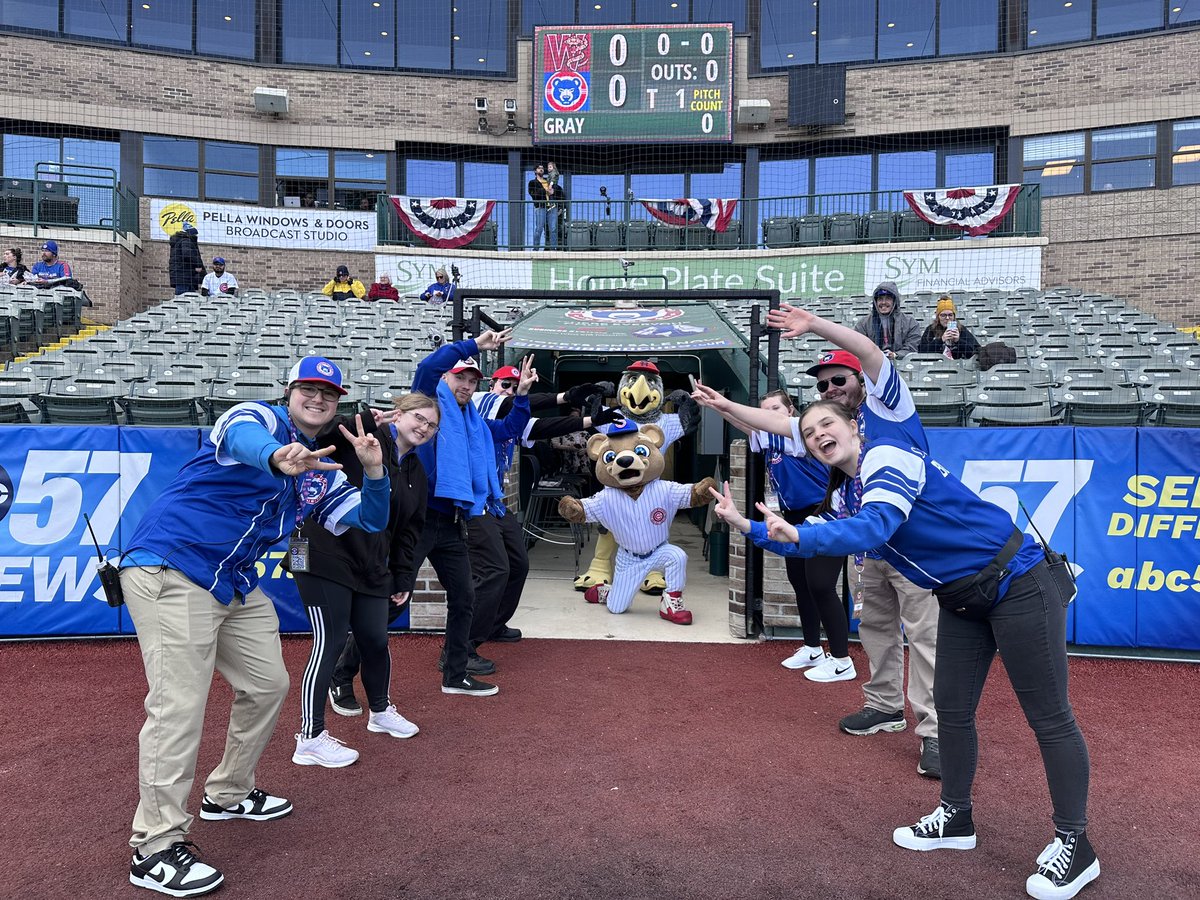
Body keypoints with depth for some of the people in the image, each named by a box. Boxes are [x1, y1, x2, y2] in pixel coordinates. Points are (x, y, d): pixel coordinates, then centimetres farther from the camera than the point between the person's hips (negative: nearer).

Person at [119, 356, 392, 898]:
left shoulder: (321, 473, 14)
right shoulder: (256, 416, -7)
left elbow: (371, 519, 11)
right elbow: (248, 441, -33)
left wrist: (373, 471, -9)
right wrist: (277, 458, -57)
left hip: (235, 586, 9)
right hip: (170, 571, -9)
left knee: (267, 684, 15)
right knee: (180, 706, -12)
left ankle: (228, 795, 35)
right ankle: (155, 851, -2)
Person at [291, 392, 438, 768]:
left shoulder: (416, 474, 14)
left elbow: (409, 530, 18)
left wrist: (401, 578, 16)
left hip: (372, 568, 8)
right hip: (327, 557, -7)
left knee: (375, 642, 14)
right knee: (330, 644, -5)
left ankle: (380, 711, 39)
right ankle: (310, 738, 9)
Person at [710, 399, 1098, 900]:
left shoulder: (886, 455, -18)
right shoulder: (845, 494, 8)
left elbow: (875, 527, -32)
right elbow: (817, 538, 14)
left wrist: (799, 535, -44)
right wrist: (747, 527, 5)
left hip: (1017, 585, -9)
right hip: (963, 600, 9)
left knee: (1049, 718, 2)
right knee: (952, 709, 14)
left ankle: (1074, 845, 16)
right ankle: (956, 819, 31)